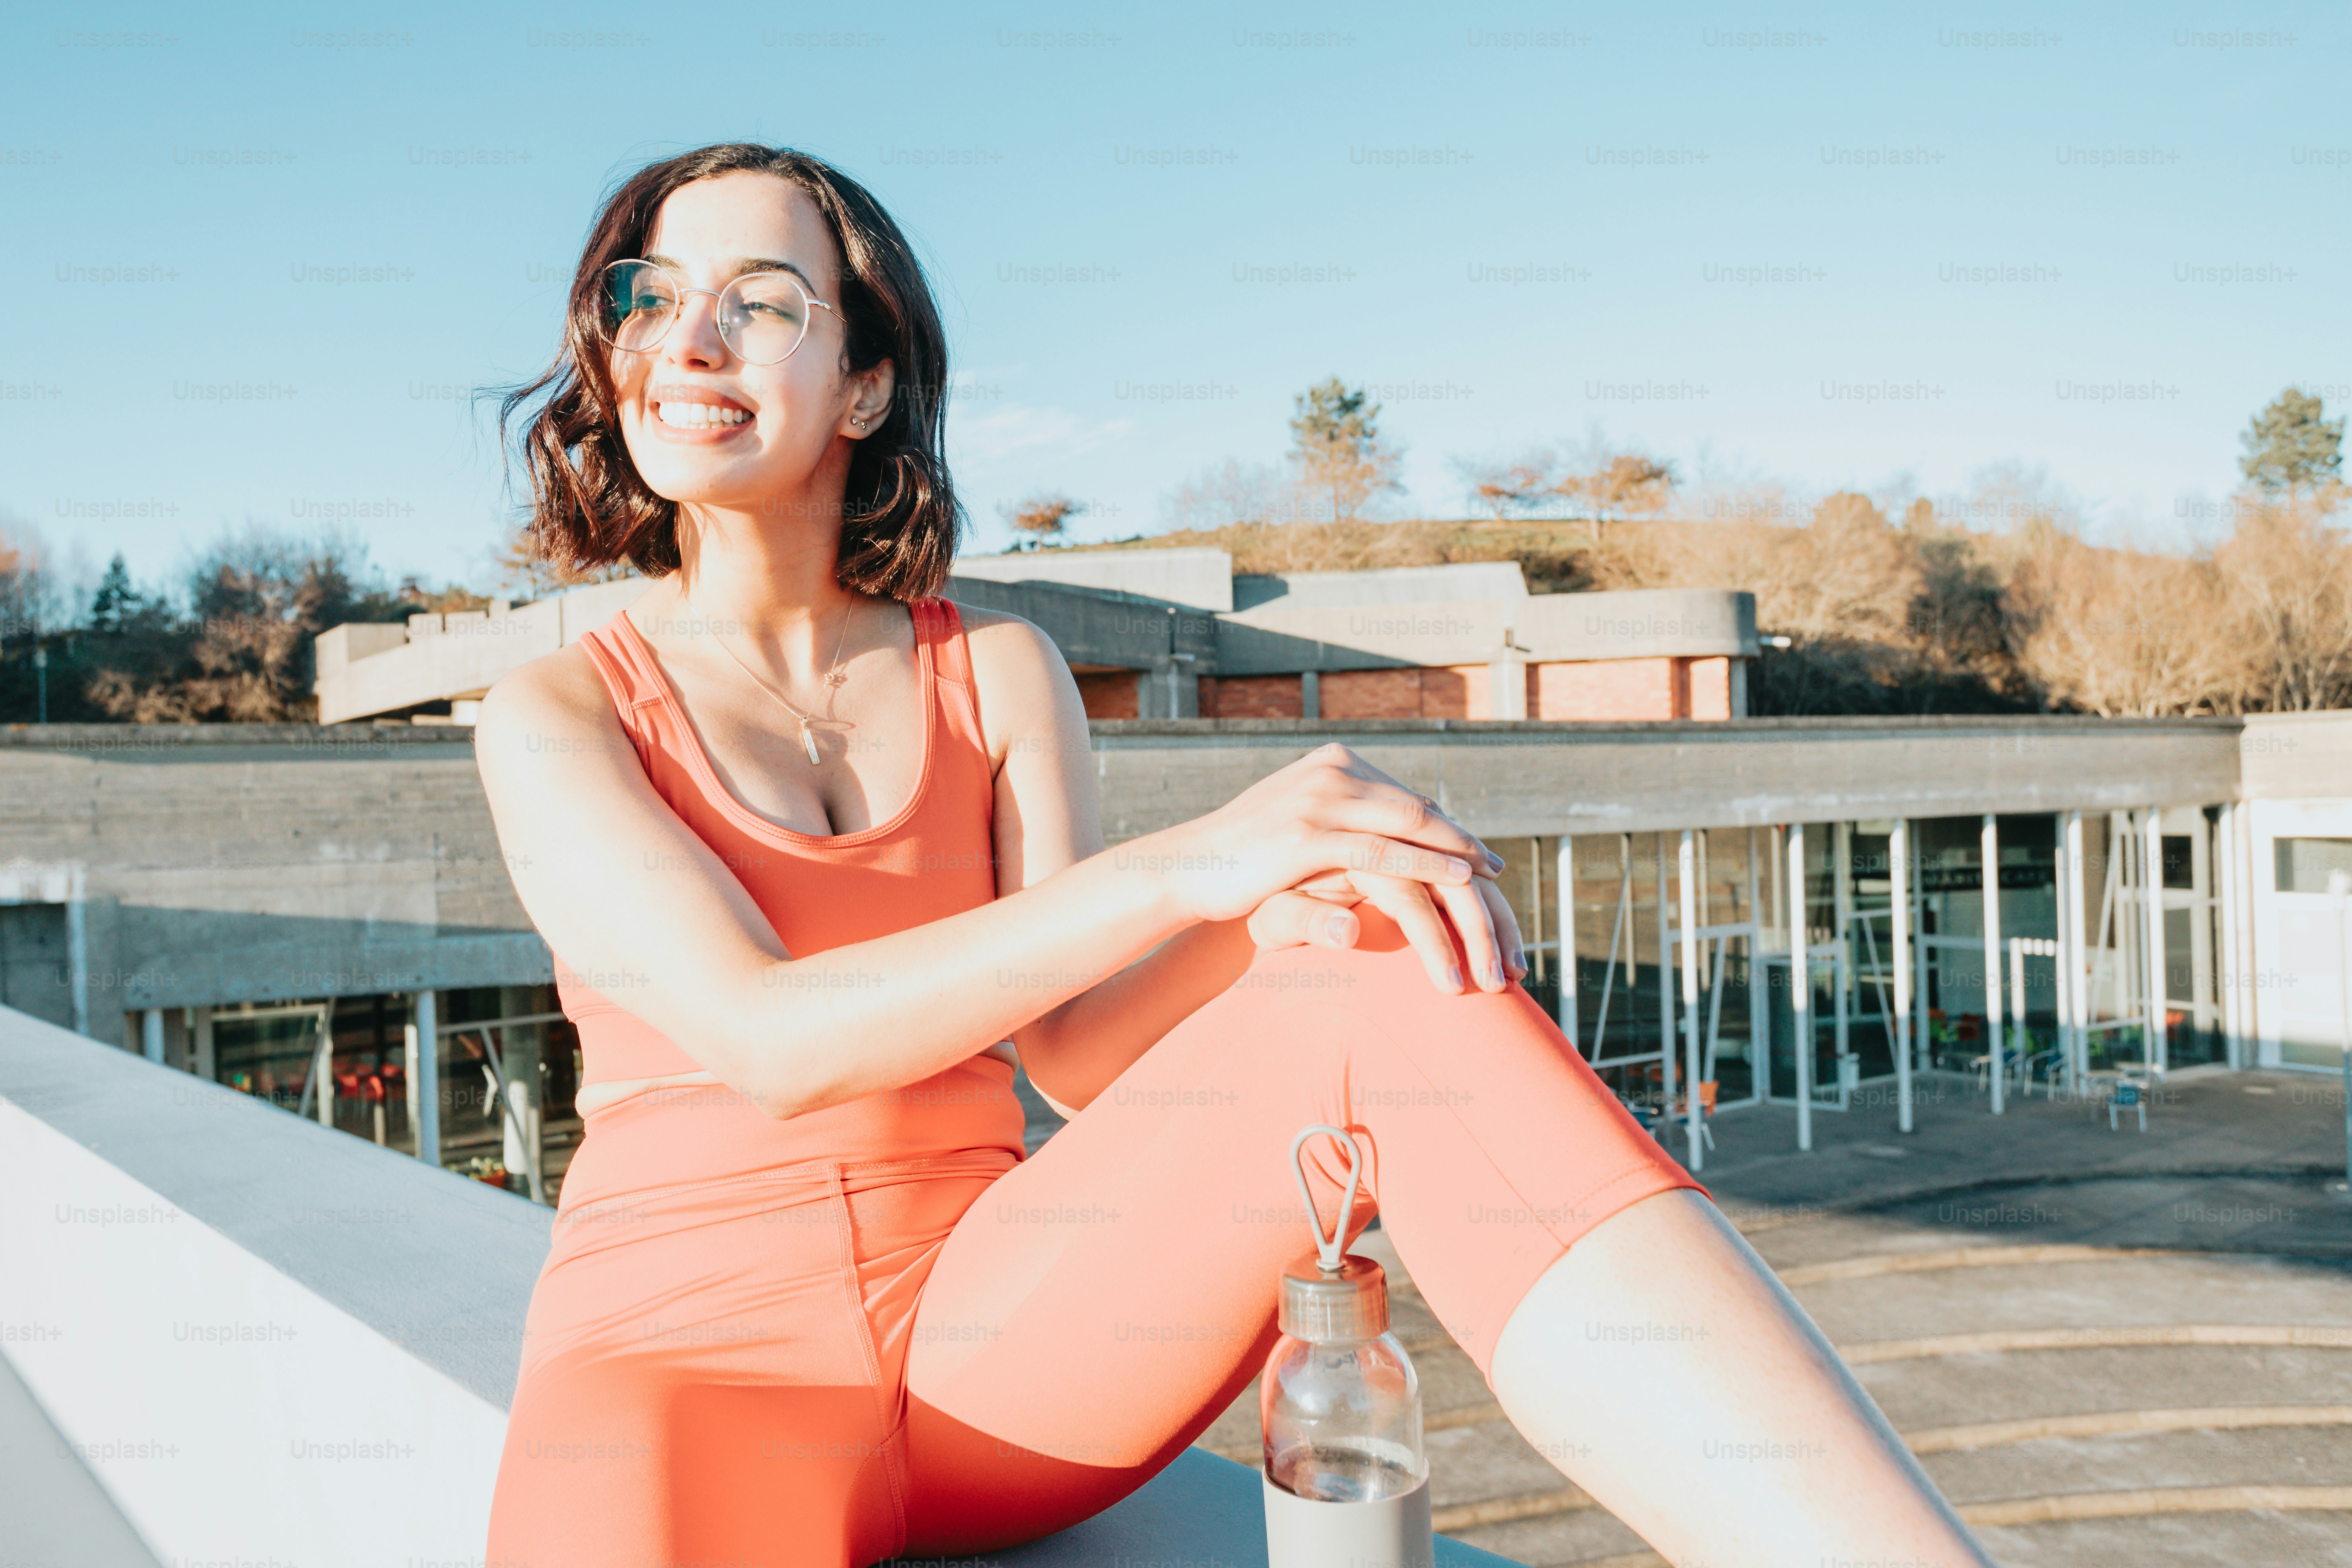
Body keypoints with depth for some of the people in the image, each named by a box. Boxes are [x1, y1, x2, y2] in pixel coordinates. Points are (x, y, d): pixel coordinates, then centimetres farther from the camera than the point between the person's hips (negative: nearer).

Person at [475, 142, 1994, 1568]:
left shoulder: (1000, 671, 10)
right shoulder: (555, 713, 2)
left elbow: (1081, 1045, -1)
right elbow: (767, 1038, -15)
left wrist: (1294, 906, -23)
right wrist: (1181, 867, -27)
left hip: (986, 1338, 2)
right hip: (689, 1360, -2)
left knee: (1396, 990, -26)